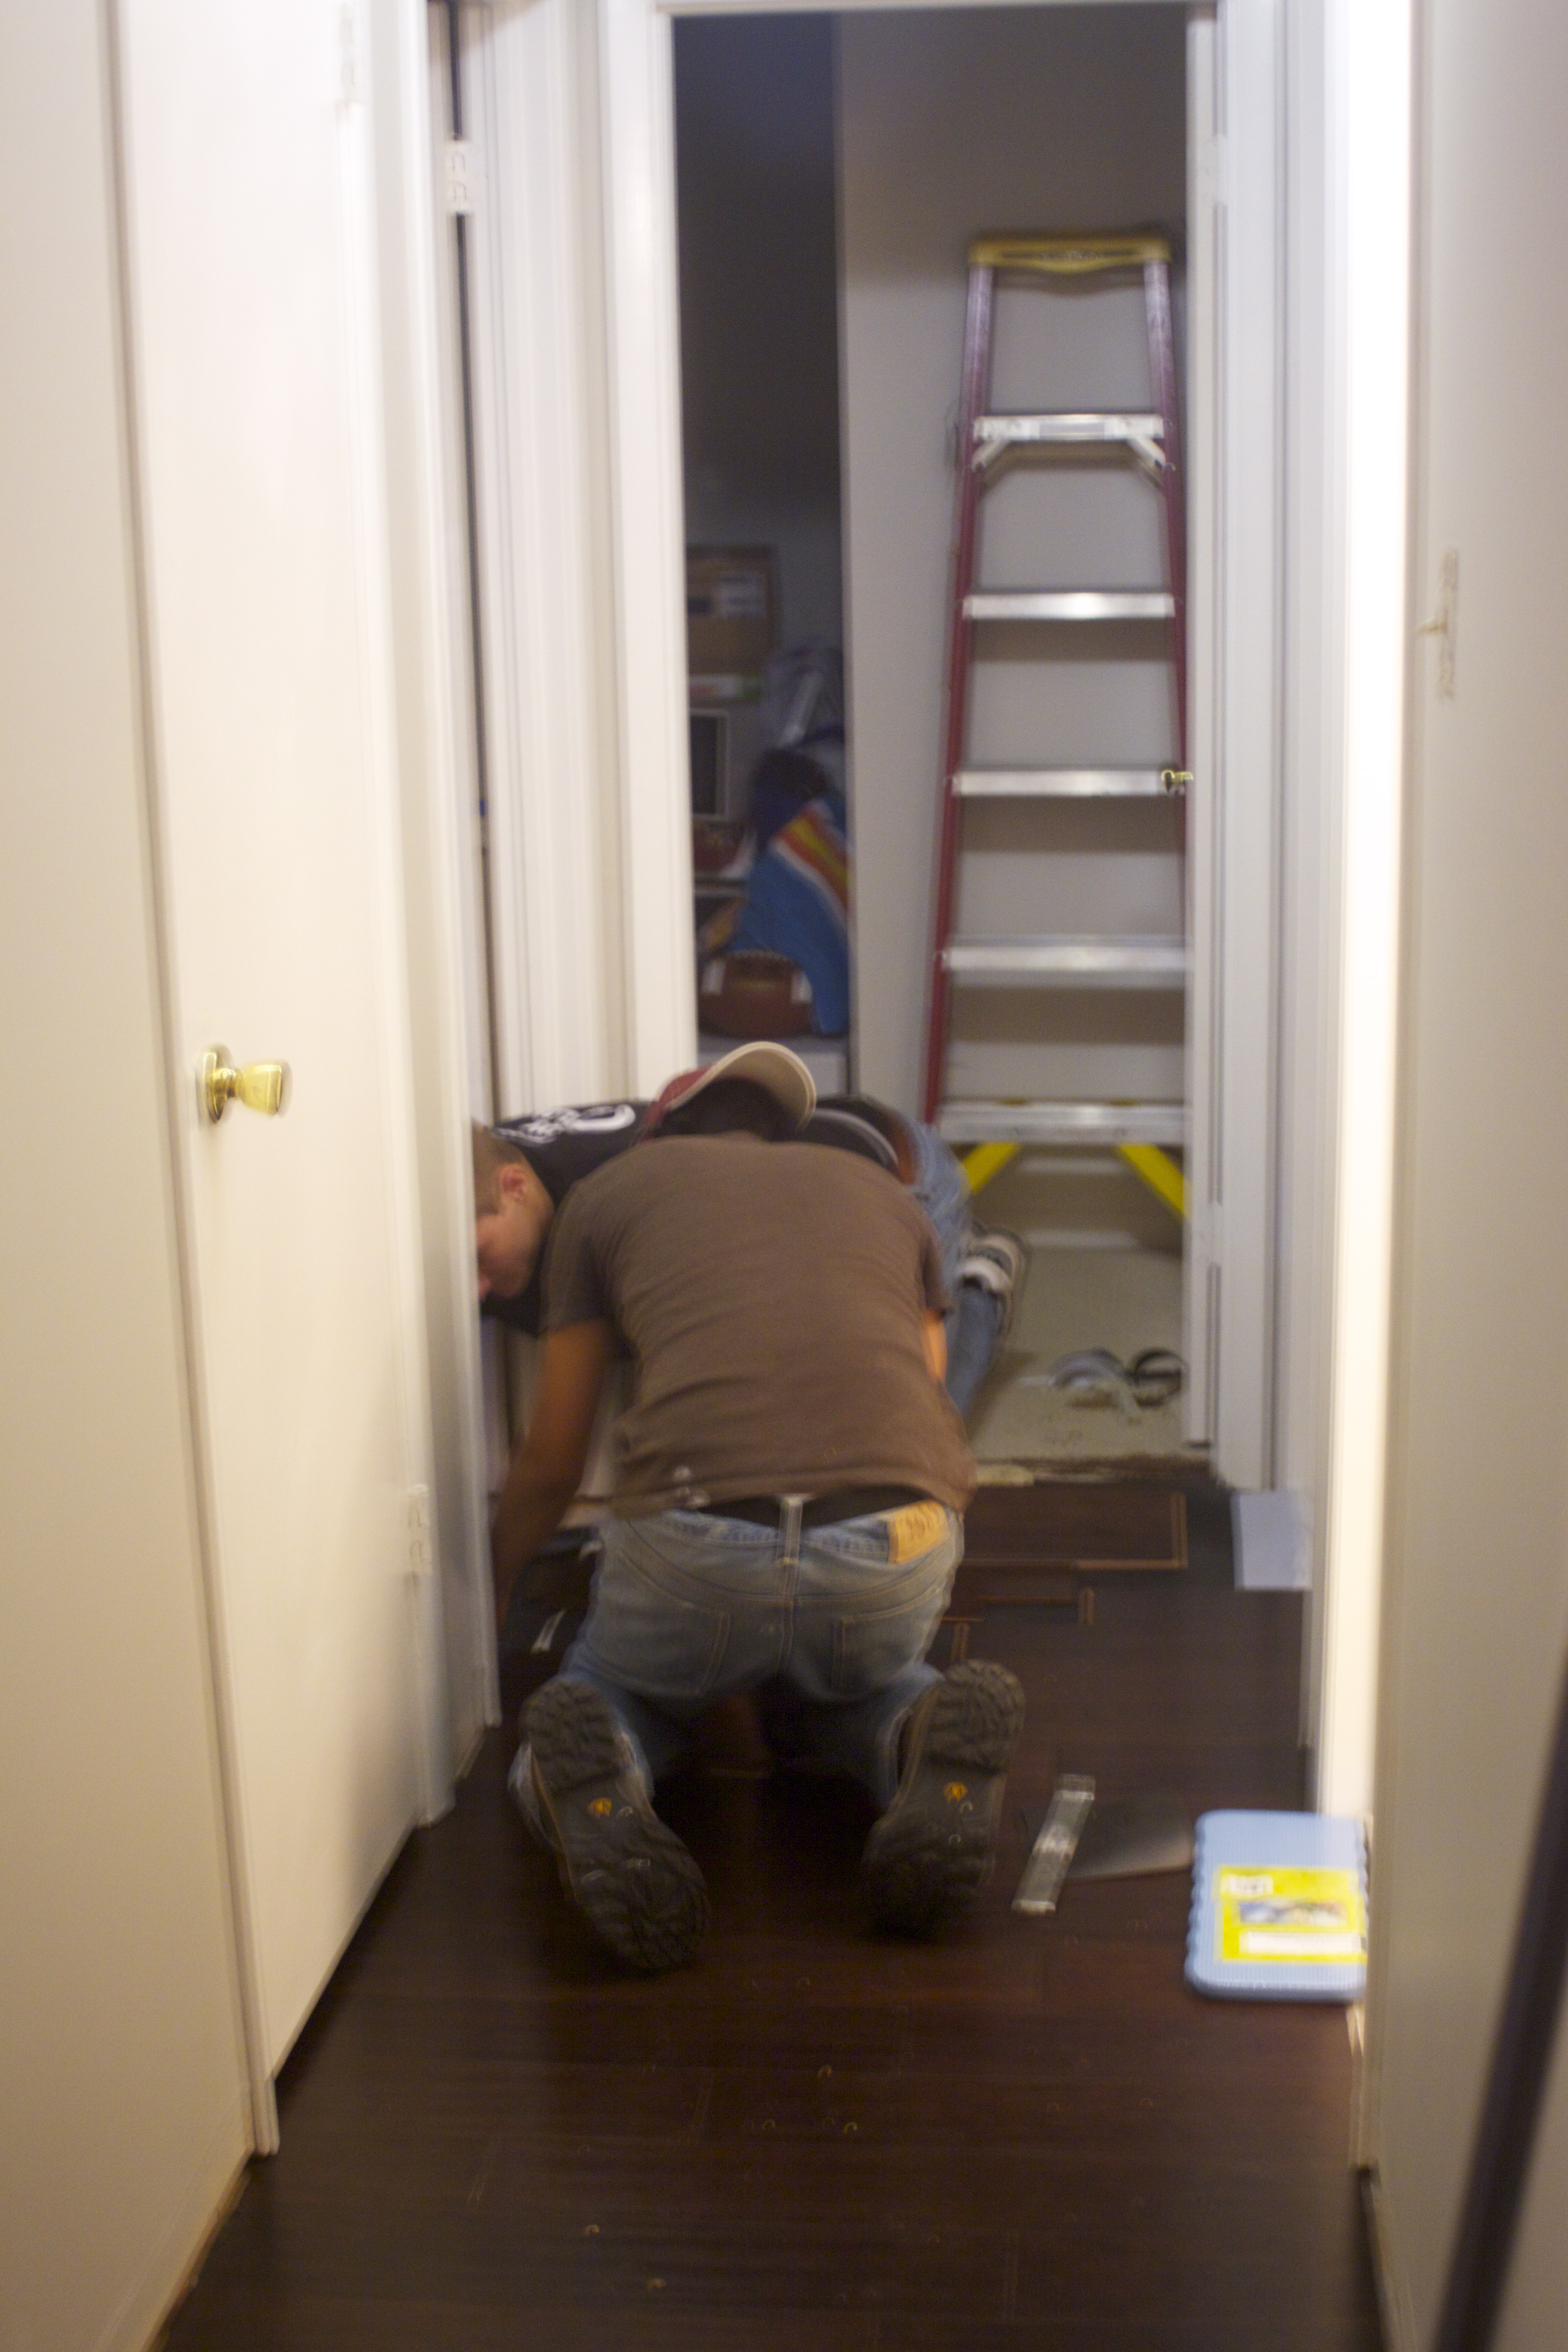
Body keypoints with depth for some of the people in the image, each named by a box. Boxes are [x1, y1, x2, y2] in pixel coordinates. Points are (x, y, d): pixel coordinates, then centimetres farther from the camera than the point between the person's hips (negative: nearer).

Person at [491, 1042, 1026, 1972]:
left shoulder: (608, 1193, 24)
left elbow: (552, 1461, 30)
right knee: (853, 1691, 36)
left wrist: (494, 1597, 50)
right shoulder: (883, 1192, 30)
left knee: (618, 1688, 31)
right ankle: (927, 1743, -1)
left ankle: (594, 1780, -6)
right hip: (897, 1545, 2)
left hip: (695, 1544, -2)